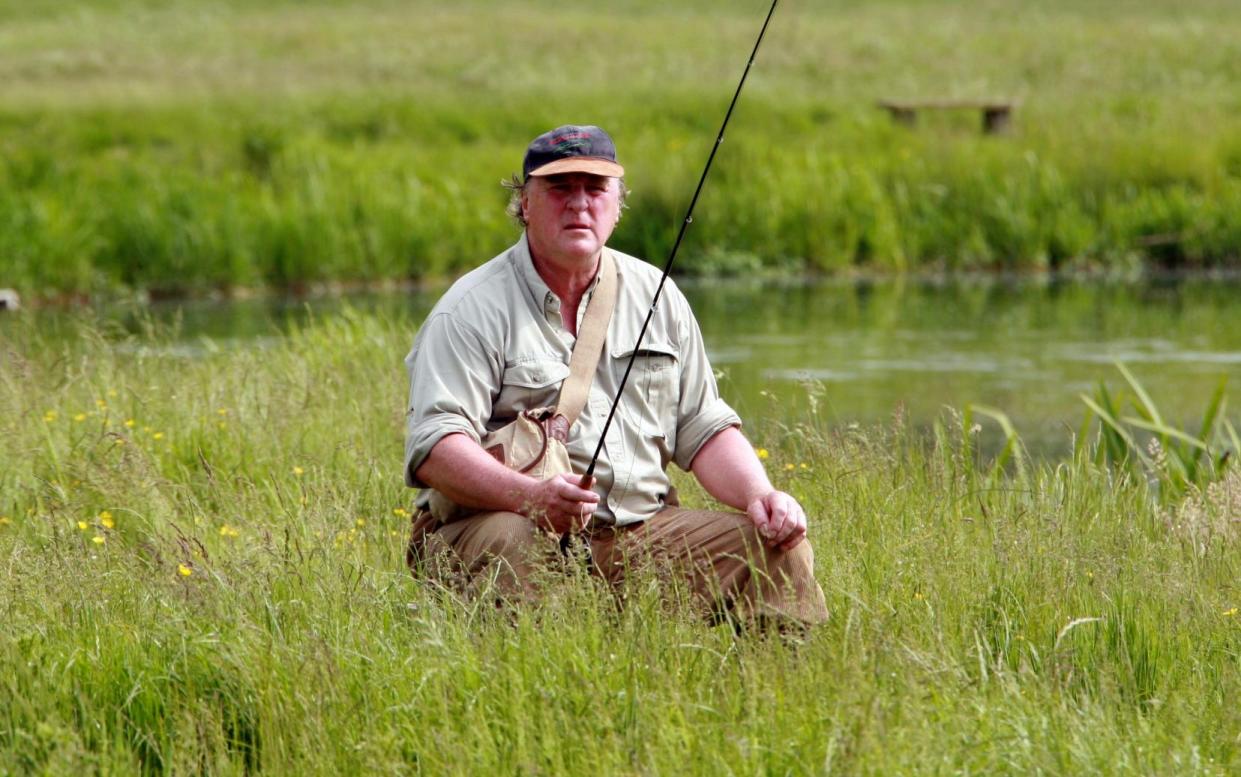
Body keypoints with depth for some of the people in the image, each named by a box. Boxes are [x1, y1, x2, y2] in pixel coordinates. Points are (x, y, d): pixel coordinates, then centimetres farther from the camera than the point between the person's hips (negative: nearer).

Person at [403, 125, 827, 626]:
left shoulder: (656, 297, 16)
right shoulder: (474, 309, -3)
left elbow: (703, 430, 20)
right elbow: (435, 447, -15)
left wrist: (760, 496, -1)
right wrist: (532, 498, -32)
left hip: (639, 534, 5)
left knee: (778, 549, -13)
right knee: (506, 545, -39)